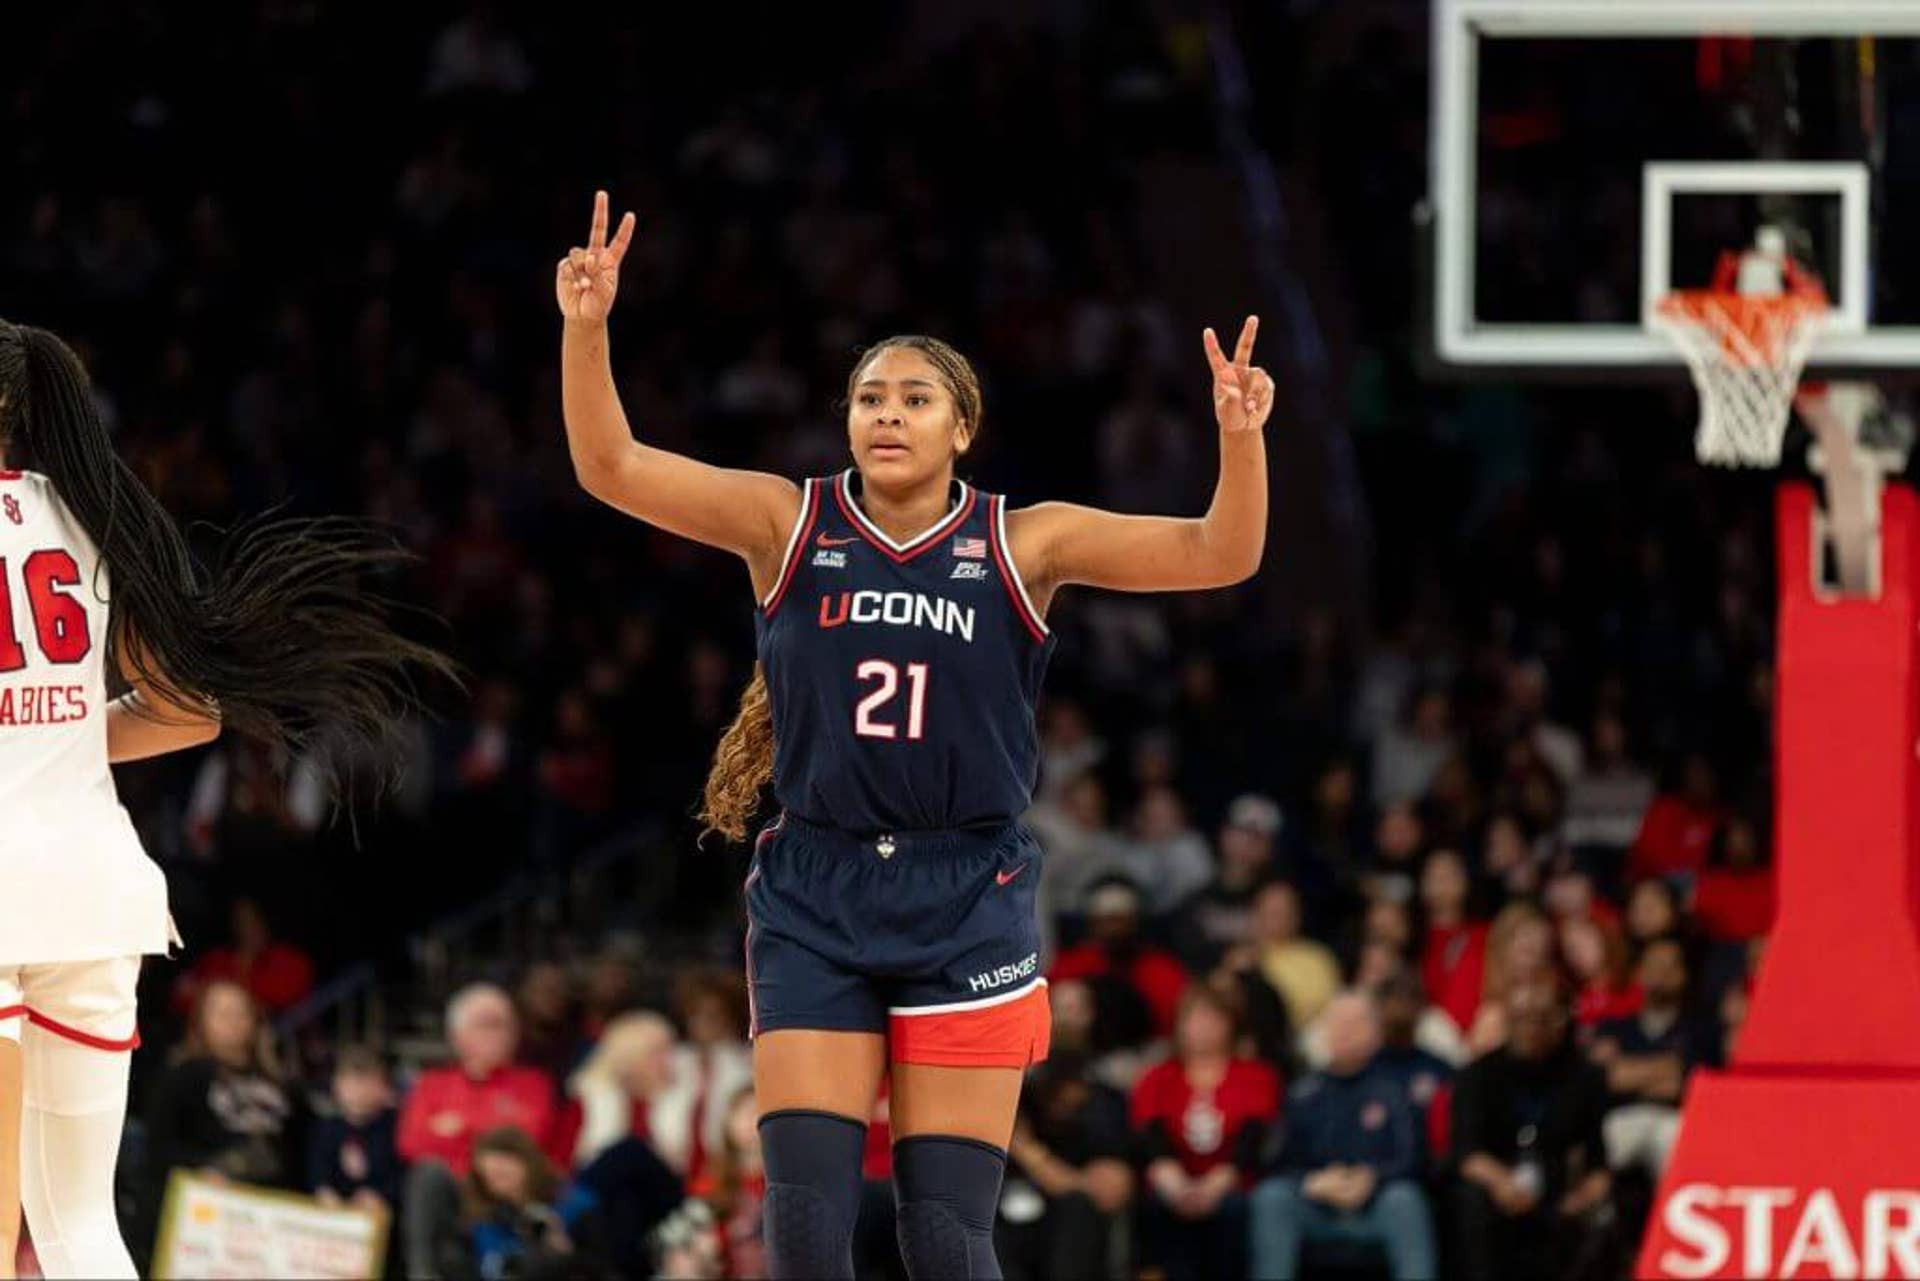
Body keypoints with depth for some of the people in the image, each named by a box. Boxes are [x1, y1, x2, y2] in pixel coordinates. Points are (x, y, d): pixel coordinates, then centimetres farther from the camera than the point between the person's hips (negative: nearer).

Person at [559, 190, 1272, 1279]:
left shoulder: (1023, 546, -1)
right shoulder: (789, 524, 1)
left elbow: (1218, 556, -8)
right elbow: (612, 468, -7)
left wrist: (1240, 443, -26)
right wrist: (587, 329, -23)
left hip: (967, 908, -1)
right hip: (816, 904, 1)